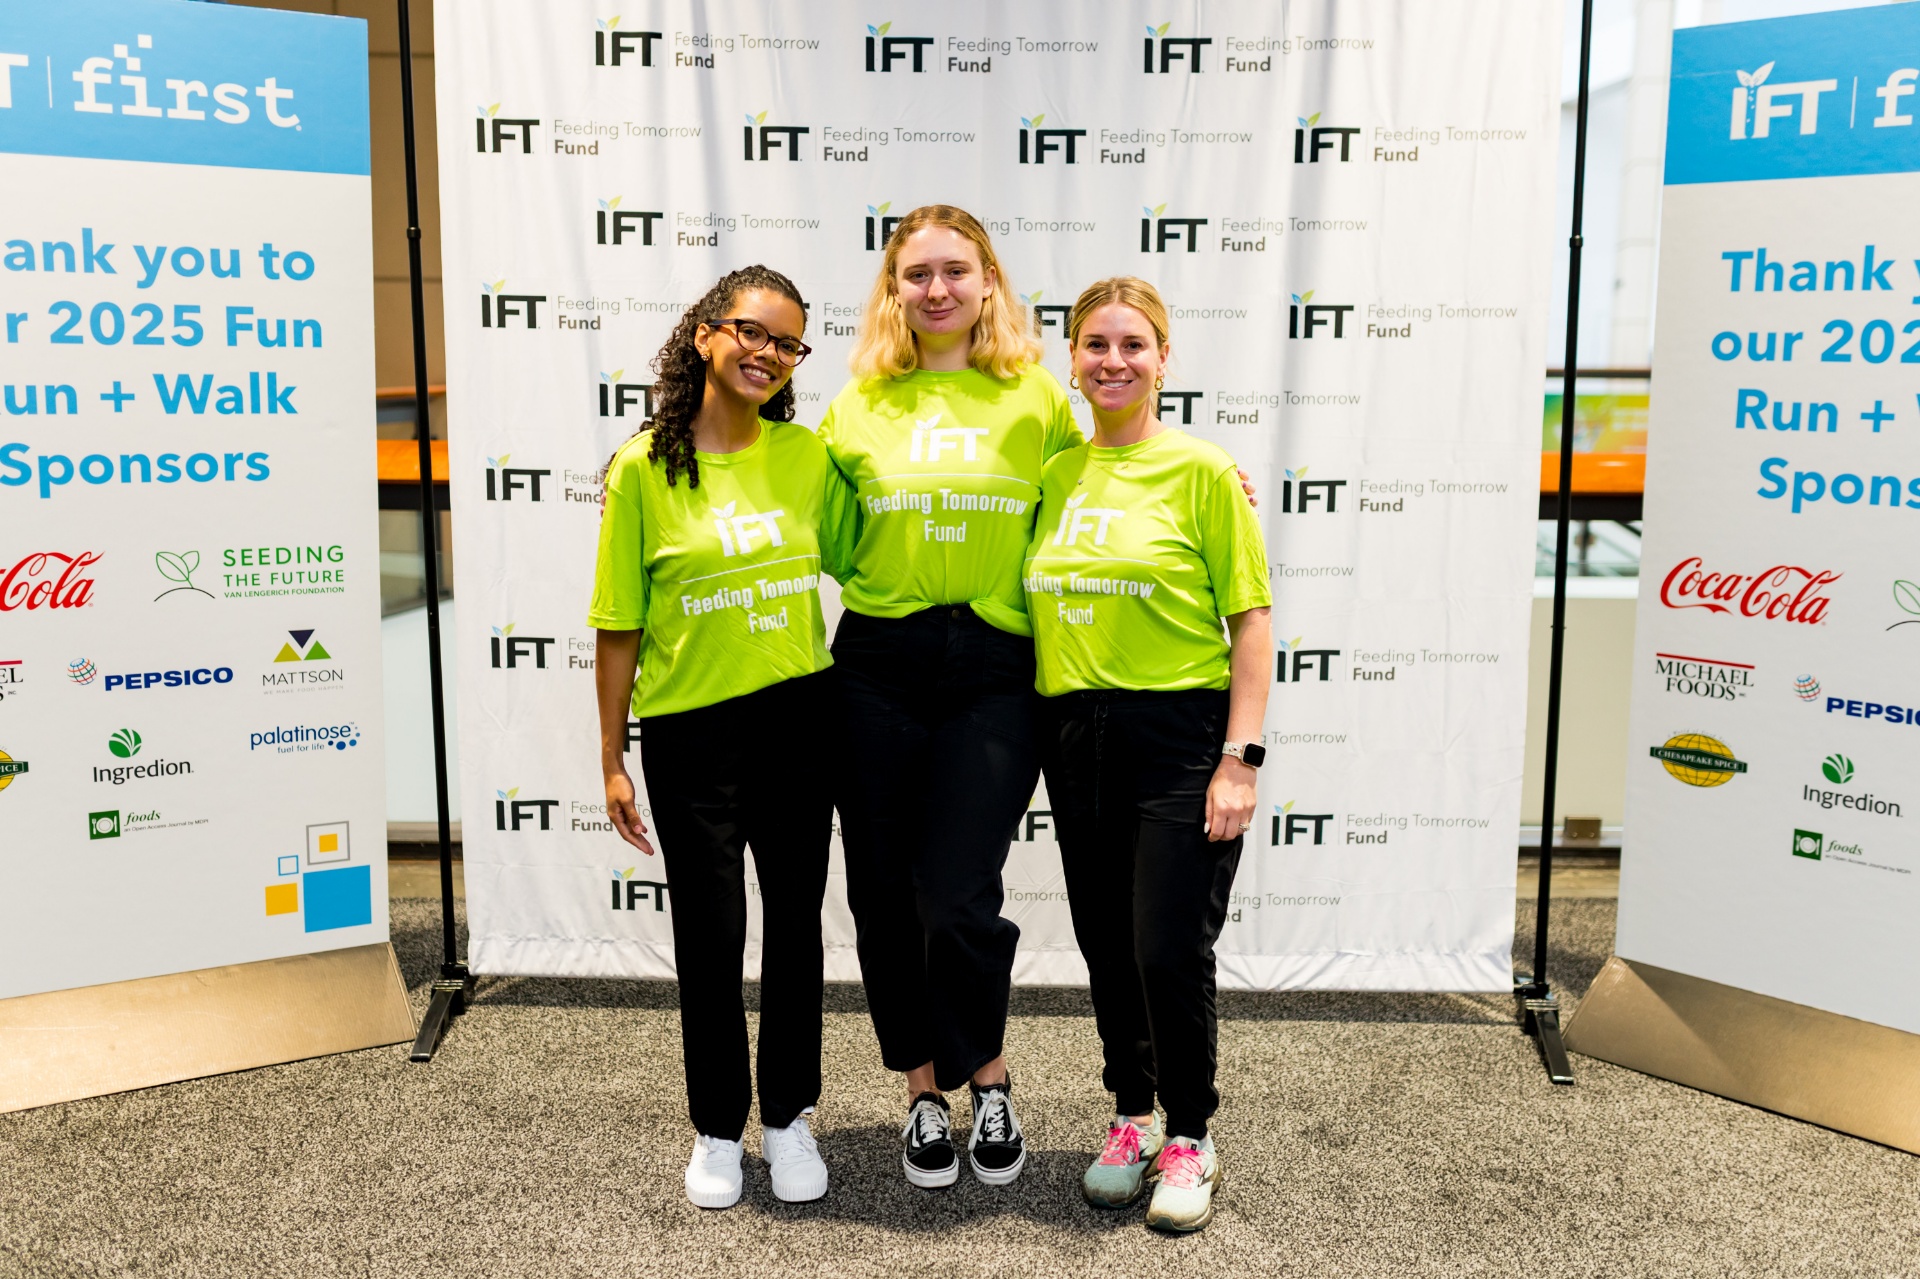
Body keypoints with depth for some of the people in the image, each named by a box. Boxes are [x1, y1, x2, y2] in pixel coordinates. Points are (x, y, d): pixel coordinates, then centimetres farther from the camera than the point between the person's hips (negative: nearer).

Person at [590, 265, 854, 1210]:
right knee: (710, 933, 7)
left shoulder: (806, 456, 2)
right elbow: (619, 627, -4)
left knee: (796, 921, 12)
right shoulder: (645, 468, -6)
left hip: (797, 717, 3)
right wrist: (612, 759, -3)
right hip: (691, 732, -3)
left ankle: (788, 1117, 31)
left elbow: (862, 561, 14)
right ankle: (716, 1128, 28)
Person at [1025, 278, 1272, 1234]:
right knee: (1106, 947, 13)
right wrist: (1037, 735, 7)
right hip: (1075, 739, 5)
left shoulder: (1202, 470, -5)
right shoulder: (1055, 474, 9)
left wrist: (1241, 758, -13)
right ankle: (1132, 1117, 32)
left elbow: (1250, 619, -7)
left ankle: (1189, 1138, 17)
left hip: (1178, 736, -5)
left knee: (1169, 949, -5)